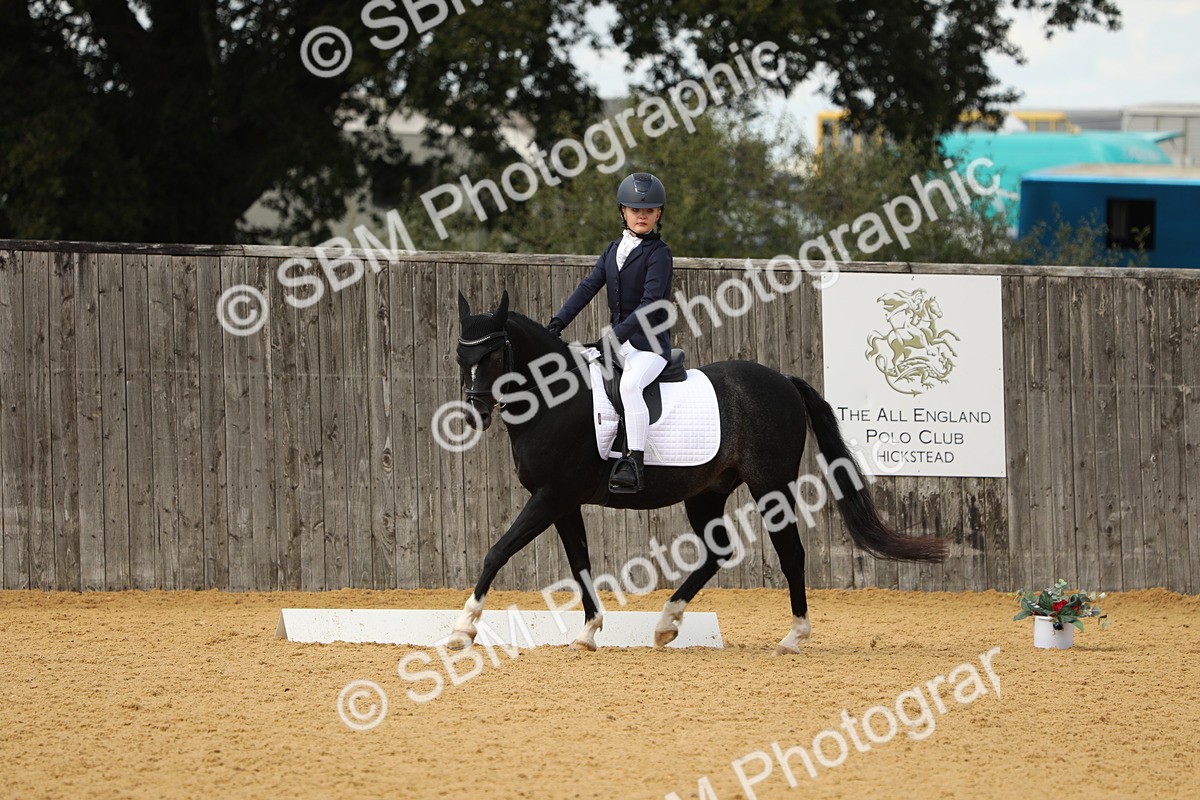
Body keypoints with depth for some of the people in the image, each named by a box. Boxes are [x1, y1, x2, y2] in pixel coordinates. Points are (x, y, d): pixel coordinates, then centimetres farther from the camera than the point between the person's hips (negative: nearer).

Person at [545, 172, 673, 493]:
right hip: (617, 343, 9)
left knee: (630, 383, -35)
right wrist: (559, 321, -5)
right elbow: (589, 286, 8)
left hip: (649, 345, -9)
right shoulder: (614, 249, 15)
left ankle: (634, 464, -39)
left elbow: (650, 304, -19)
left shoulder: (658, 253, -8)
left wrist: (617, 336, -28)